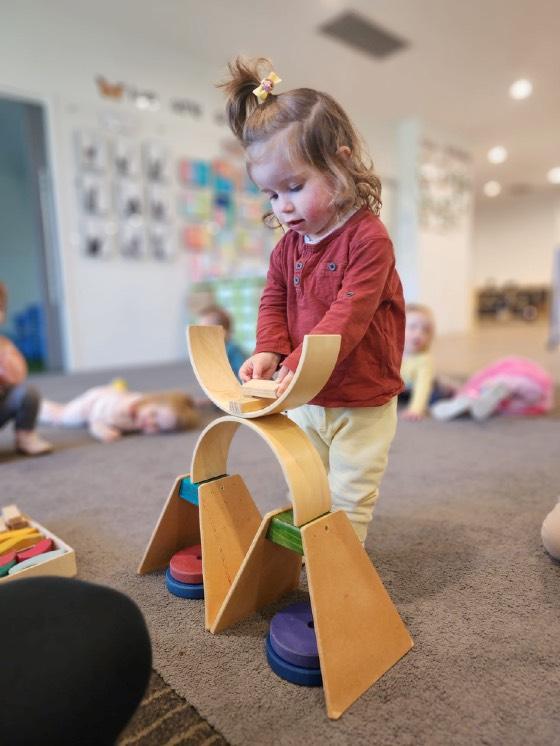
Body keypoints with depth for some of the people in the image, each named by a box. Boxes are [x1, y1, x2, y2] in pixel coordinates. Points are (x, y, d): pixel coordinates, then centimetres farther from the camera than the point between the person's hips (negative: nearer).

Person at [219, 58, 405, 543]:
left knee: (350, 494, 7)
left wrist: (299, 363, -34)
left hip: (362, 401, -6)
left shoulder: (369, 238, -18)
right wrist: (270, 351, -14)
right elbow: (274, 302, 5)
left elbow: (349, 314, -26)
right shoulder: (289, 245, 4)